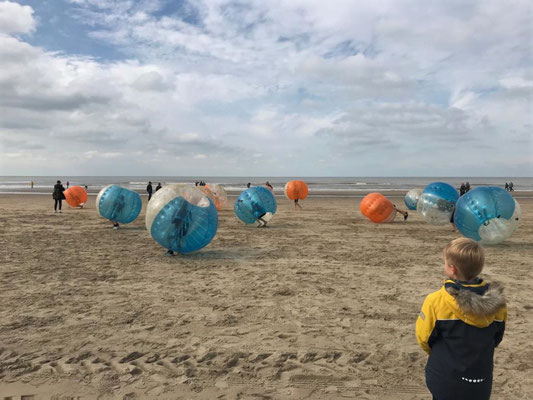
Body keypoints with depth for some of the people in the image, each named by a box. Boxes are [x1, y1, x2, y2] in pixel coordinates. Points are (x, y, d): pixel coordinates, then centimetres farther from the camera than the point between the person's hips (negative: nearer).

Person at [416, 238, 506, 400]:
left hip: (445, 382, -3)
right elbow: (497, 338, 4)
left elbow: (424, 338, -10)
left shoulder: (436, 302, -24)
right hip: (481, 385, 3)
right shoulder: (496, 303, -13)